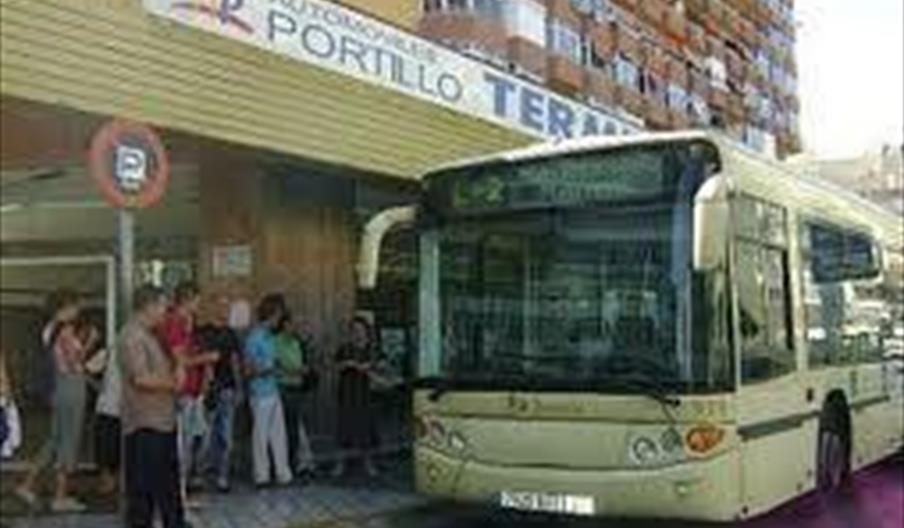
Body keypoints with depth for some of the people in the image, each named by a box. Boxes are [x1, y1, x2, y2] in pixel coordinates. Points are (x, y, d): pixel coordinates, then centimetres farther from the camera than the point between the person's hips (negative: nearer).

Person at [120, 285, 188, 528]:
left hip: (163, 420, 10)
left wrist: (177, 370, 4)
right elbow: (141, 379, -25)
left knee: (169, 477, 18)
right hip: (145, 424, -10)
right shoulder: (132, 337, -16)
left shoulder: (150, 335, 15)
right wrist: (172, 383, -11)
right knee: (144, 482, -2)